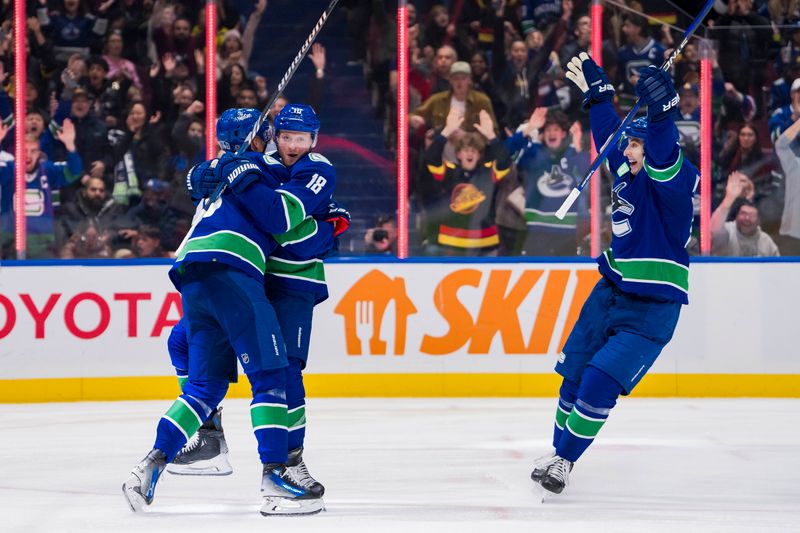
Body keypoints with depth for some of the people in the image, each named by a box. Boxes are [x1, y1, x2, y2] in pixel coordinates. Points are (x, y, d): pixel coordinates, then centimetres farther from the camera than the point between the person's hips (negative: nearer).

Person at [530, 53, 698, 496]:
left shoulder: (673, 180, -17)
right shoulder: (625, 170, 5)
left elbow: (663, 156, -40)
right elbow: (609, 130, 23)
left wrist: (661, 112, -56)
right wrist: (596, 90, 31)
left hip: (651, 309, -8)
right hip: (611, 291, 8)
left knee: (600, 384, -13)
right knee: (574, 374, 10)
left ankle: (565, 460, 3)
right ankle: (557, 450, 28)